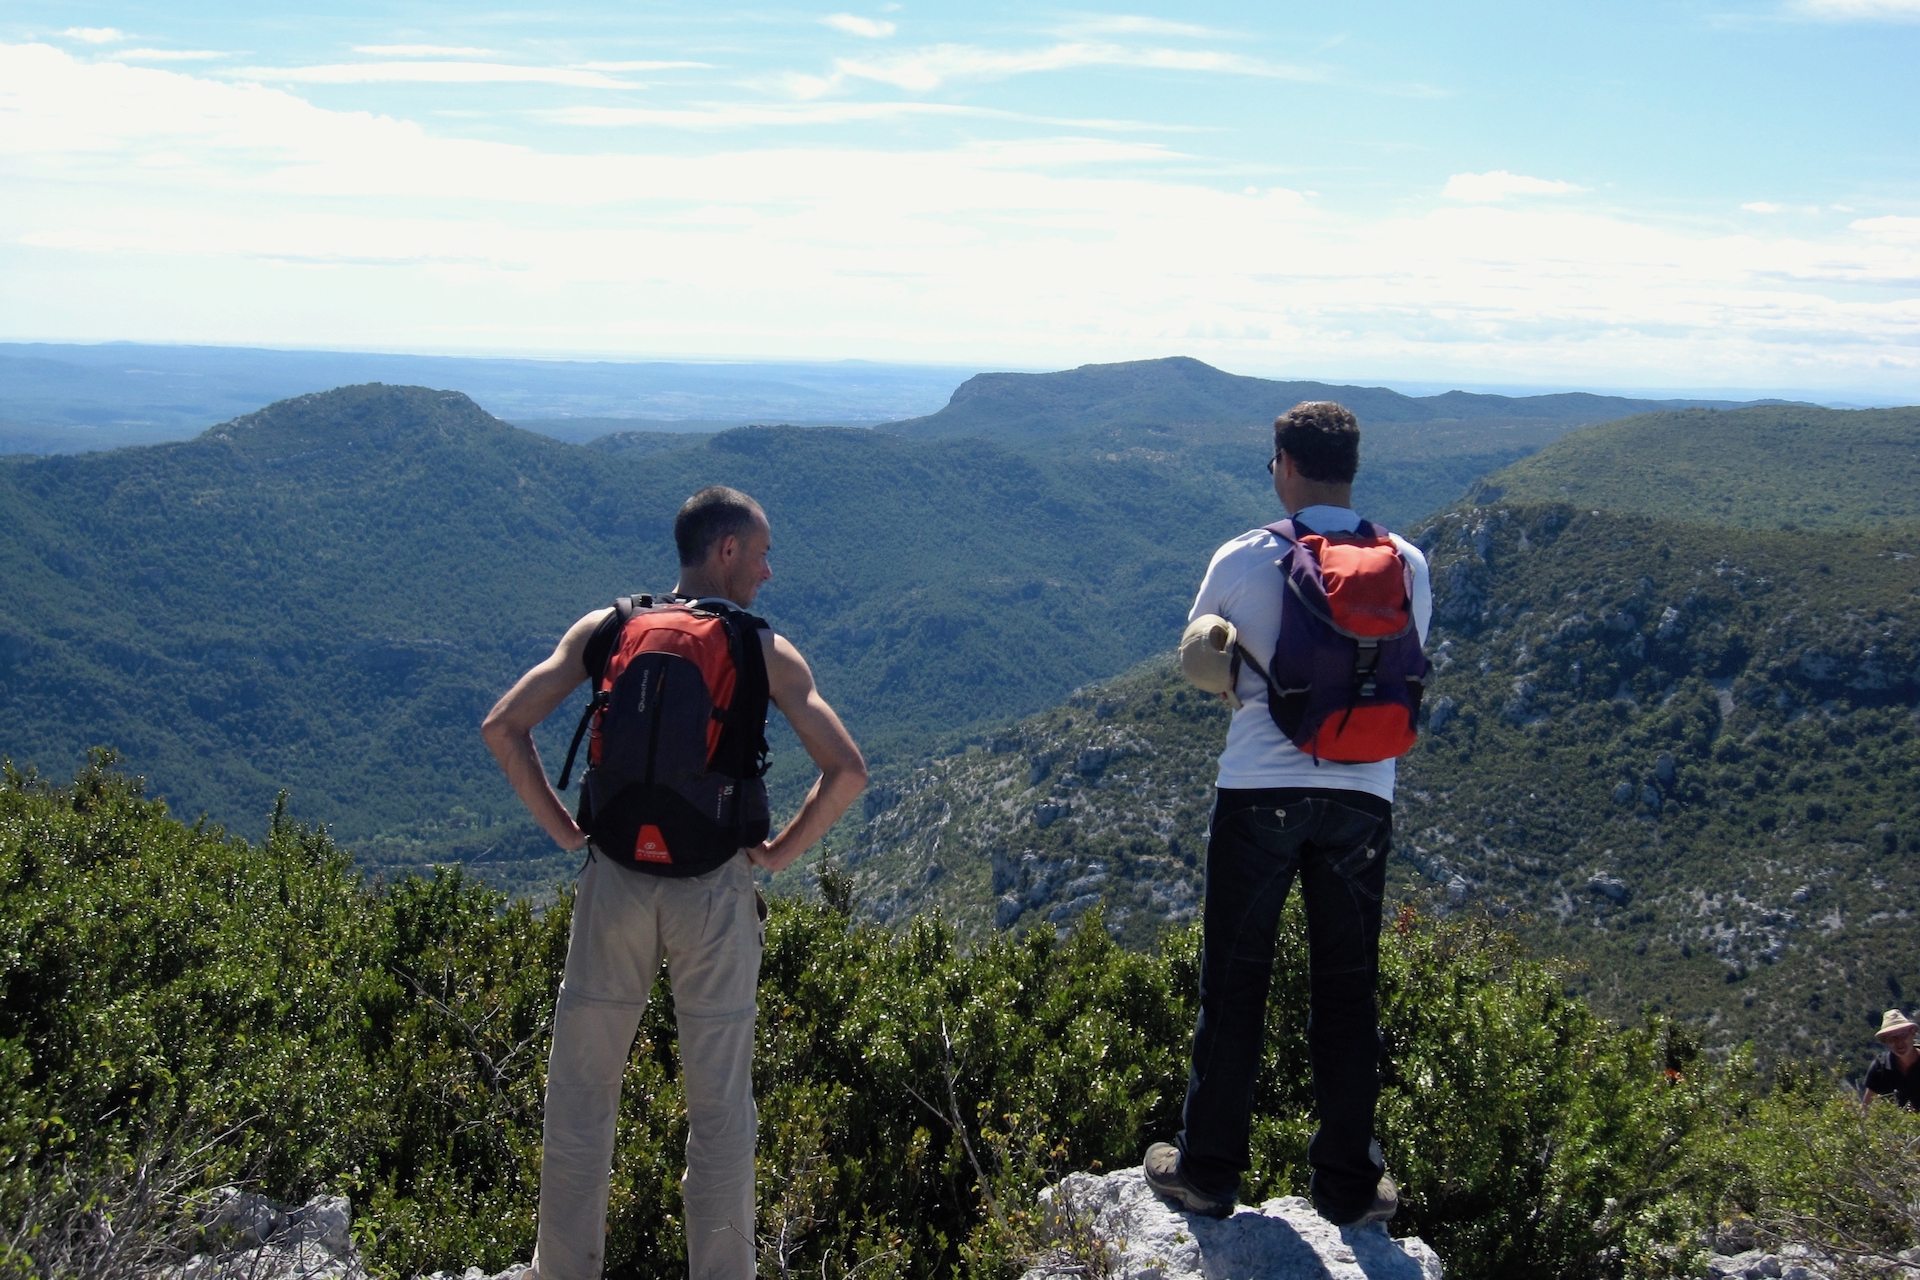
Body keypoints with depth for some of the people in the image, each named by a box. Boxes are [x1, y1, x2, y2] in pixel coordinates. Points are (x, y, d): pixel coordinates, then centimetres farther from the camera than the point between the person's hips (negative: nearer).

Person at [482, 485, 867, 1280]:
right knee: (719, 1104, 9)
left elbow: (502, 727, -3)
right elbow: (846, 771, -11)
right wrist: (780, 852, 1)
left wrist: (563, 829, 4)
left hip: (615, 881, 2)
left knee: (581, 1091, 13)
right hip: (715, 888, -1)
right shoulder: (767, 653, -3)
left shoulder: (604, 631, 3)